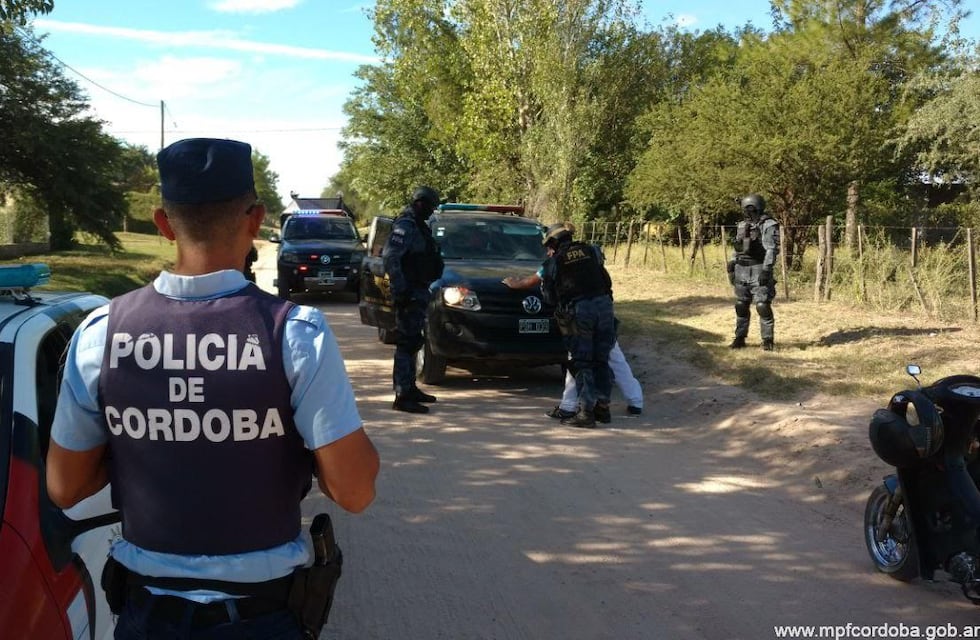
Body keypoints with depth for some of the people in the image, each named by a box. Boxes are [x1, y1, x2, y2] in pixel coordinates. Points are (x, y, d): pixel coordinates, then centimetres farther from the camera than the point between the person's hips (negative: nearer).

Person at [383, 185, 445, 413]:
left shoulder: (417, 226, 16)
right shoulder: (405, 226, -14)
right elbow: (390, 257, -23)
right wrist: (400, 290, -25)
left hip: (419, 291, 10)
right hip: (409, 293, -10)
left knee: (412, 341, 17)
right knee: (407, 342, -10)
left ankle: (410, 388, 27)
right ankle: (402, 396, -9)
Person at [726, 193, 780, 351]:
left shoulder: (768, 225, -9)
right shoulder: (742, 226, 13)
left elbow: (772, 250, -16)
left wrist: (766, 271, -23)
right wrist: (731, 268, 13)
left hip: (759, 270, -7)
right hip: (742, 271, 7)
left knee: (763, 306, -9)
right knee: (741, 306, 9)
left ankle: (768, 340, 0)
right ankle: (739, 339, 17)